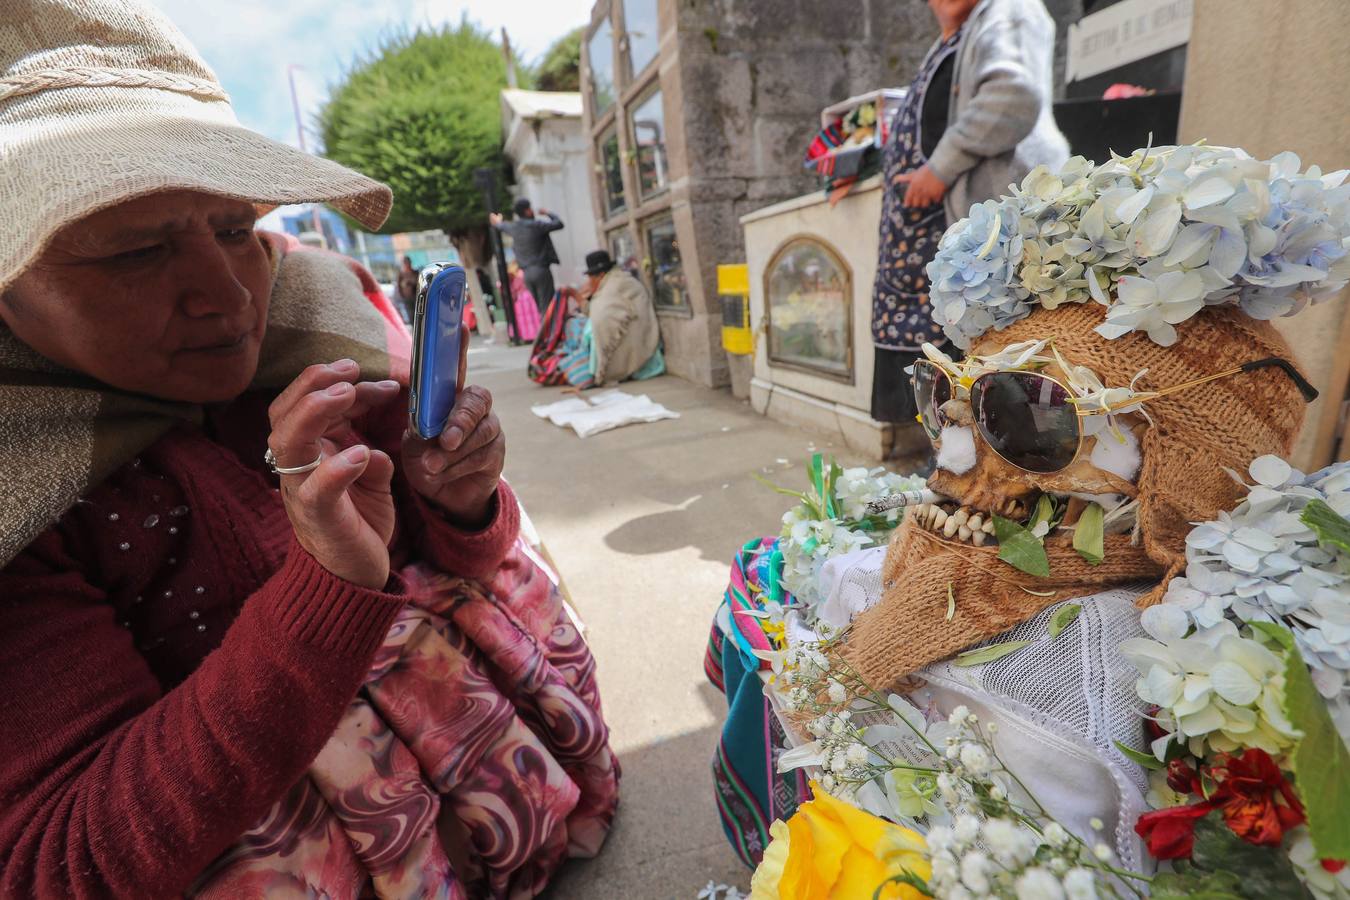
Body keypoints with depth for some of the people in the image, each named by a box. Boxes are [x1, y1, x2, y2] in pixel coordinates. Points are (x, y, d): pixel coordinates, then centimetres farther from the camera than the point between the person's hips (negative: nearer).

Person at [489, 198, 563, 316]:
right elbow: (559, 224, -2)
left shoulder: (513, 227, 10)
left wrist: (498, 223, 58)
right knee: (547, 306, -7)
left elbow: (503, 226, 34)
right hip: (541, 270, -7)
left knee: (540, 307, 13)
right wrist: (548, 213, 17)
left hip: (527, 273, 7)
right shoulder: (536, 225, -11)